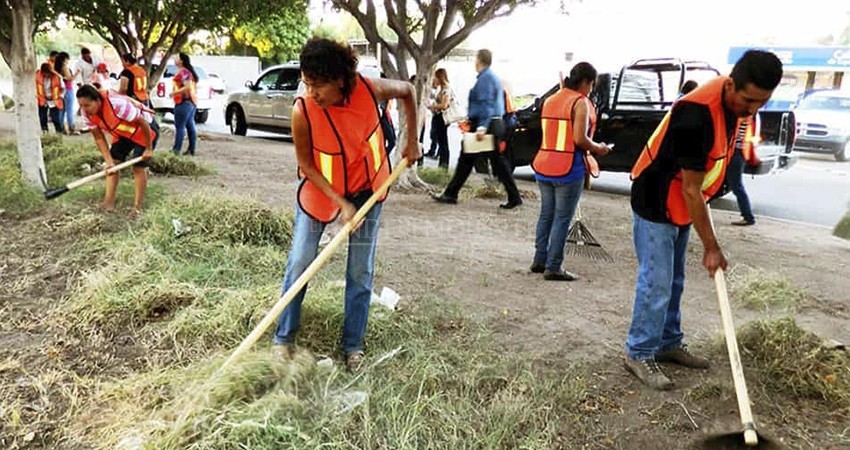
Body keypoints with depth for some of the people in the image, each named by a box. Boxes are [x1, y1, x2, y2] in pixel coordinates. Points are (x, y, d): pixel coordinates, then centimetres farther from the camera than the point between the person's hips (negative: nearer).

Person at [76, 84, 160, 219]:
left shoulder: (117, 103, -39)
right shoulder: (87, 113, -18)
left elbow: (143, 123, -29)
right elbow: (99, 138, -8)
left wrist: (149, 149, -20)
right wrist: (109, 160, -18)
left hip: (145, 129, -7)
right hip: (123, 133, 7)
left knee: (138, 166, -7)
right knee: (113, 162, -2)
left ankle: (137, 207, 3)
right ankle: (109, 201, 4)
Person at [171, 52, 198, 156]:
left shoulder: (183, 72, -13)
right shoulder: (189, 72, 18)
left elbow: (188, 87, -22)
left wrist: (174, 92, -15)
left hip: (184, 102, -10)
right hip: (192, 101, 10)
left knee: (179, 126, -8)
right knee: (190, 126, 9)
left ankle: (176, 149, -7)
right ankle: (191, 150, 11)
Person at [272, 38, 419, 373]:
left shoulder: (370, 89, -25)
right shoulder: (303, 111, -28)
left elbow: (407, 91, -3)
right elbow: (305, 164, -16)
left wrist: (411, 140, -3)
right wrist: (340, 202, -21)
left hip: (366, 187, 2)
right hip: (320, 189, -1)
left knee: (361, 271, 5)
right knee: (299, 263, 0)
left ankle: (353, 345, 19)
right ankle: (284, 338, 19)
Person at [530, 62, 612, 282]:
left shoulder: (550, 100, 13)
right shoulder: (580, 102, -10)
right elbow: (580, 139, -19)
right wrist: (597, 148, 0)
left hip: (543, 166, 7)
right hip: (568, 169, -7)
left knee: (546, 214, 15)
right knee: (562, 218, -1)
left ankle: (540, 260, 22)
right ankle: (553, 267, 2)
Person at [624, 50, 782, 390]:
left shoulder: (733, 102, -2)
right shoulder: (697, 114, -30)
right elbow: (691, 189, -26)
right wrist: (711, 246, -20)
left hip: (681, 206, 9)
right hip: (655, 205, -9)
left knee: (673, 281, 17)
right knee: (656, 283, -5)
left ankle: (668, 343, 30)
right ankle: (639, 353, 8)